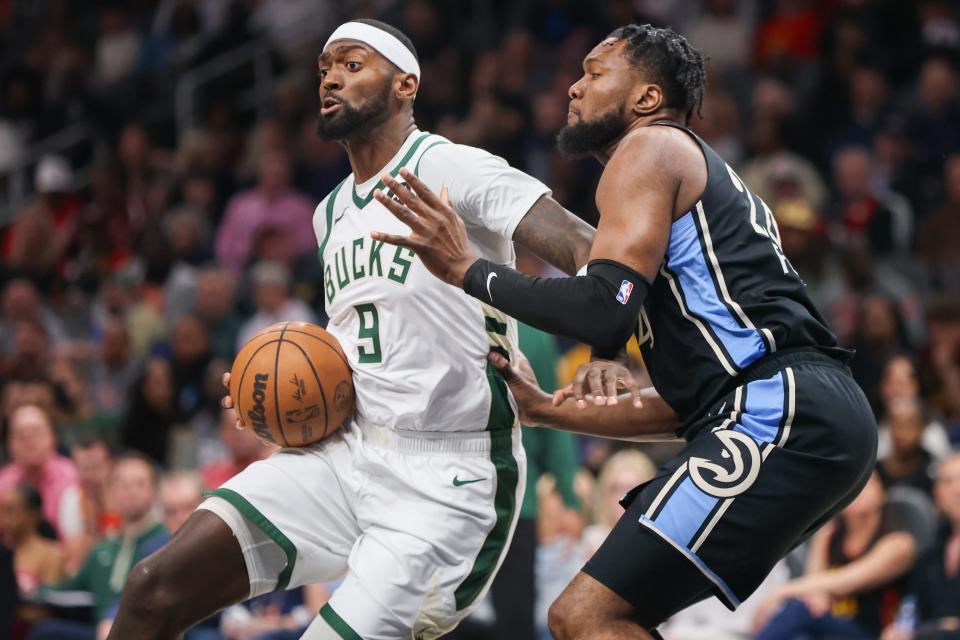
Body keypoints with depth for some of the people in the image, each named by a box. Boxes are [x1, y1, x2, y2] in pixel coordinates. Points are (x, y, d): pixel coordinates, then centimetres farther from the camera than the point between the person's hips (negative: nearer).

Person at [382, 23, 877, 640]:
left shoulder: (649, 149, 2)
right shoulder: (708, 177, 31)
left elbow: (604, 309, -14)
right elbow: (685, 402, 31)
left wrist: (467, 269, -3)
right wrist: (547, 410, 36)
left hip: (784, 414, -10)